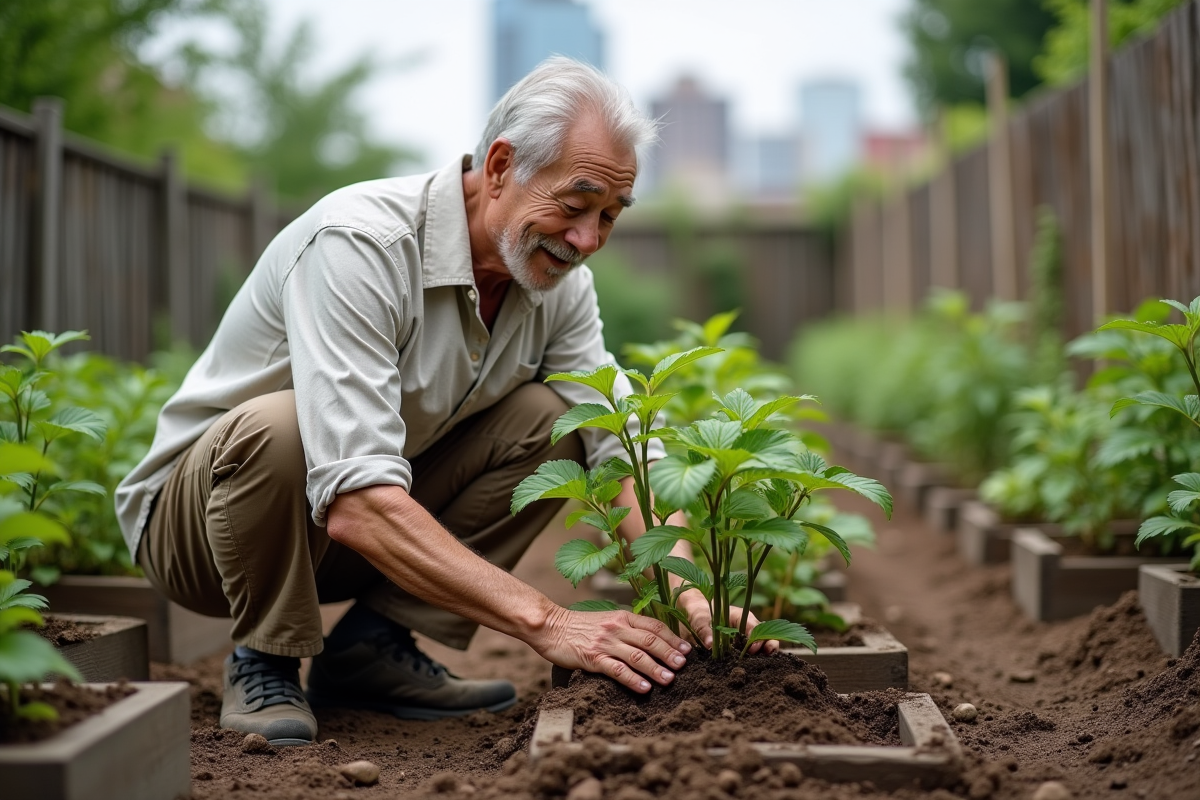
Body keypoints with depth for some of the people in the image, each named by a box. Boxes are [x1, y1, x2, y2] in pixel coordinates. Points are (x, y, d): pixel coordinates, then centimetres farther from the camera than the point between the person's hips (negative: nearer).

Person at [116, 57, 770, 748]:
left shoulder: (558, 281, -8)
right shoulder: (359, 243, -32)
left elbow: (626, 444, -13)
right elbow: (356, 505, -40)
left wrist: (686, 590, -33)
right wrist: (545, 621, -43)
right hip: (194, 516, -6)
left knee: (547, 419, -12)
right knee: (277, 427, -38)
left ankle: (372, 645, -5)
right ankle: (266, 660, -10)